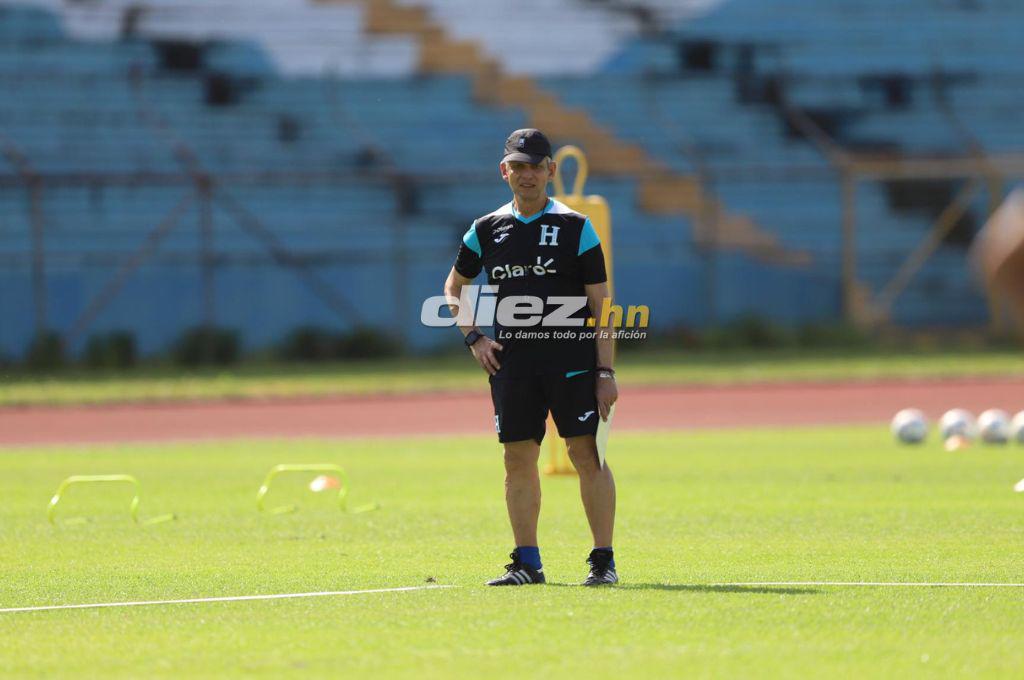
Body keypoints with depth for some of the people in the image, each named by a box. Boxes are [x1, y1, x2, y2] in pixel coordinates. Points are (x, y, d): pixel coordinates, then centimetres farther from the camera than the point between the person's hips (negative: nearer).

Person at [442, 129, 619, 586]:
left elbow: (600, 304, -1)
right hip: (512, 362, 4)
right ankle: (527, 562, 11)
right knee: (518, 459, 4)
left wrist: (605, 372, -8)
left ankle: (603, 561, -4)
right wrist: (473, 338, 7)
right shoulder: (487, 230, 9)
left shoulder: (576, 228, 0)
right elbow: (454, 287, 23)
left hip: (571, 359, -3)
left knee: (587, 454, -7)